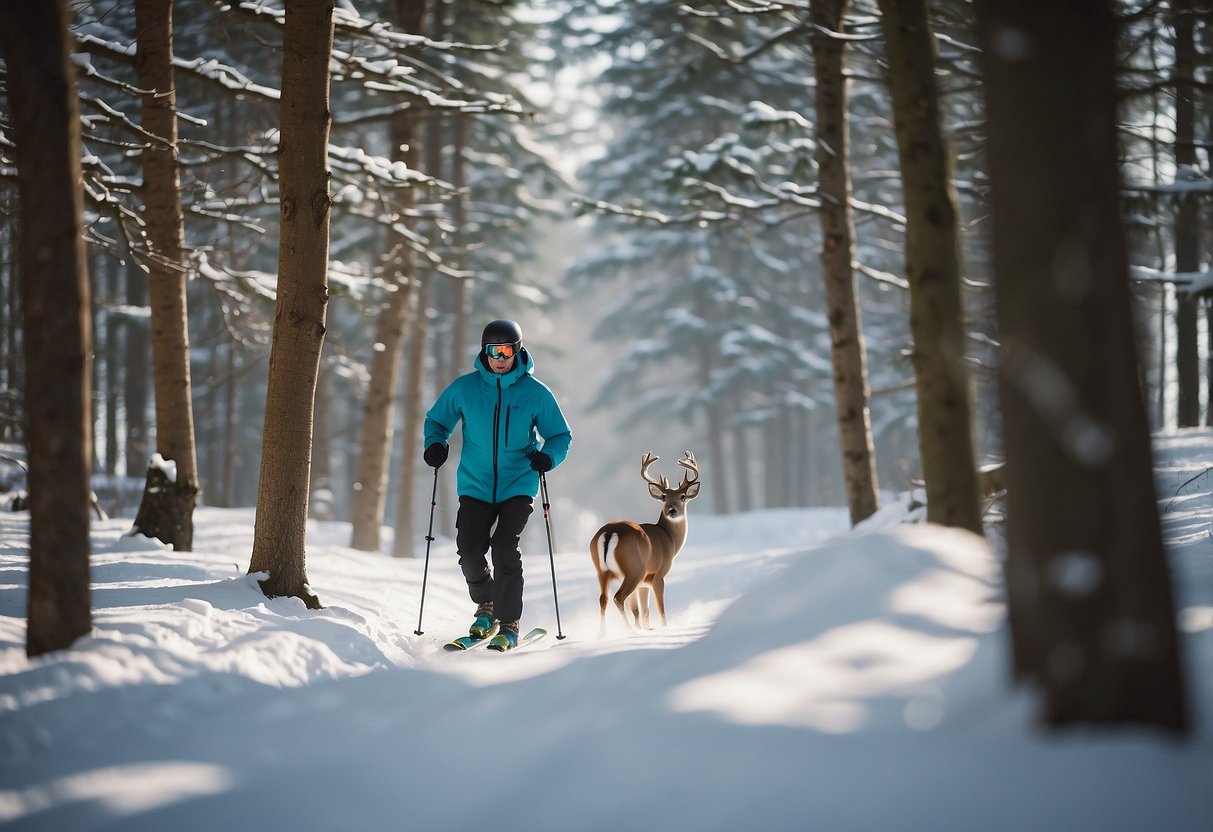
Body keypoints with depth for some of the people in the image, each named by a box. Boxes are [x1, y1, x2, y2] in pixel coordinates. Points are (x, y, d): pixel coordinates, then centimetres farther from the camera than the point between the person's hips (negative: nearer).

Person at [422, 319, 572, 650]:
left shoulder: (535, 392, -3)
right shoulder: (464, 388, 0)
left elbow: (560, 435, 5)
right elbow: (436, 420, 13)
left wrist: (547, 456, -16)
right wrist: (434, 445, -8)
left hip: (518, 486, -2)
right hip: (475, 485, 2)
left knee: (505, 549, -17)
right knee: (469, 552, -6)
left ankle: (509, 624, -5)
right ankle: (486, 606, 23)